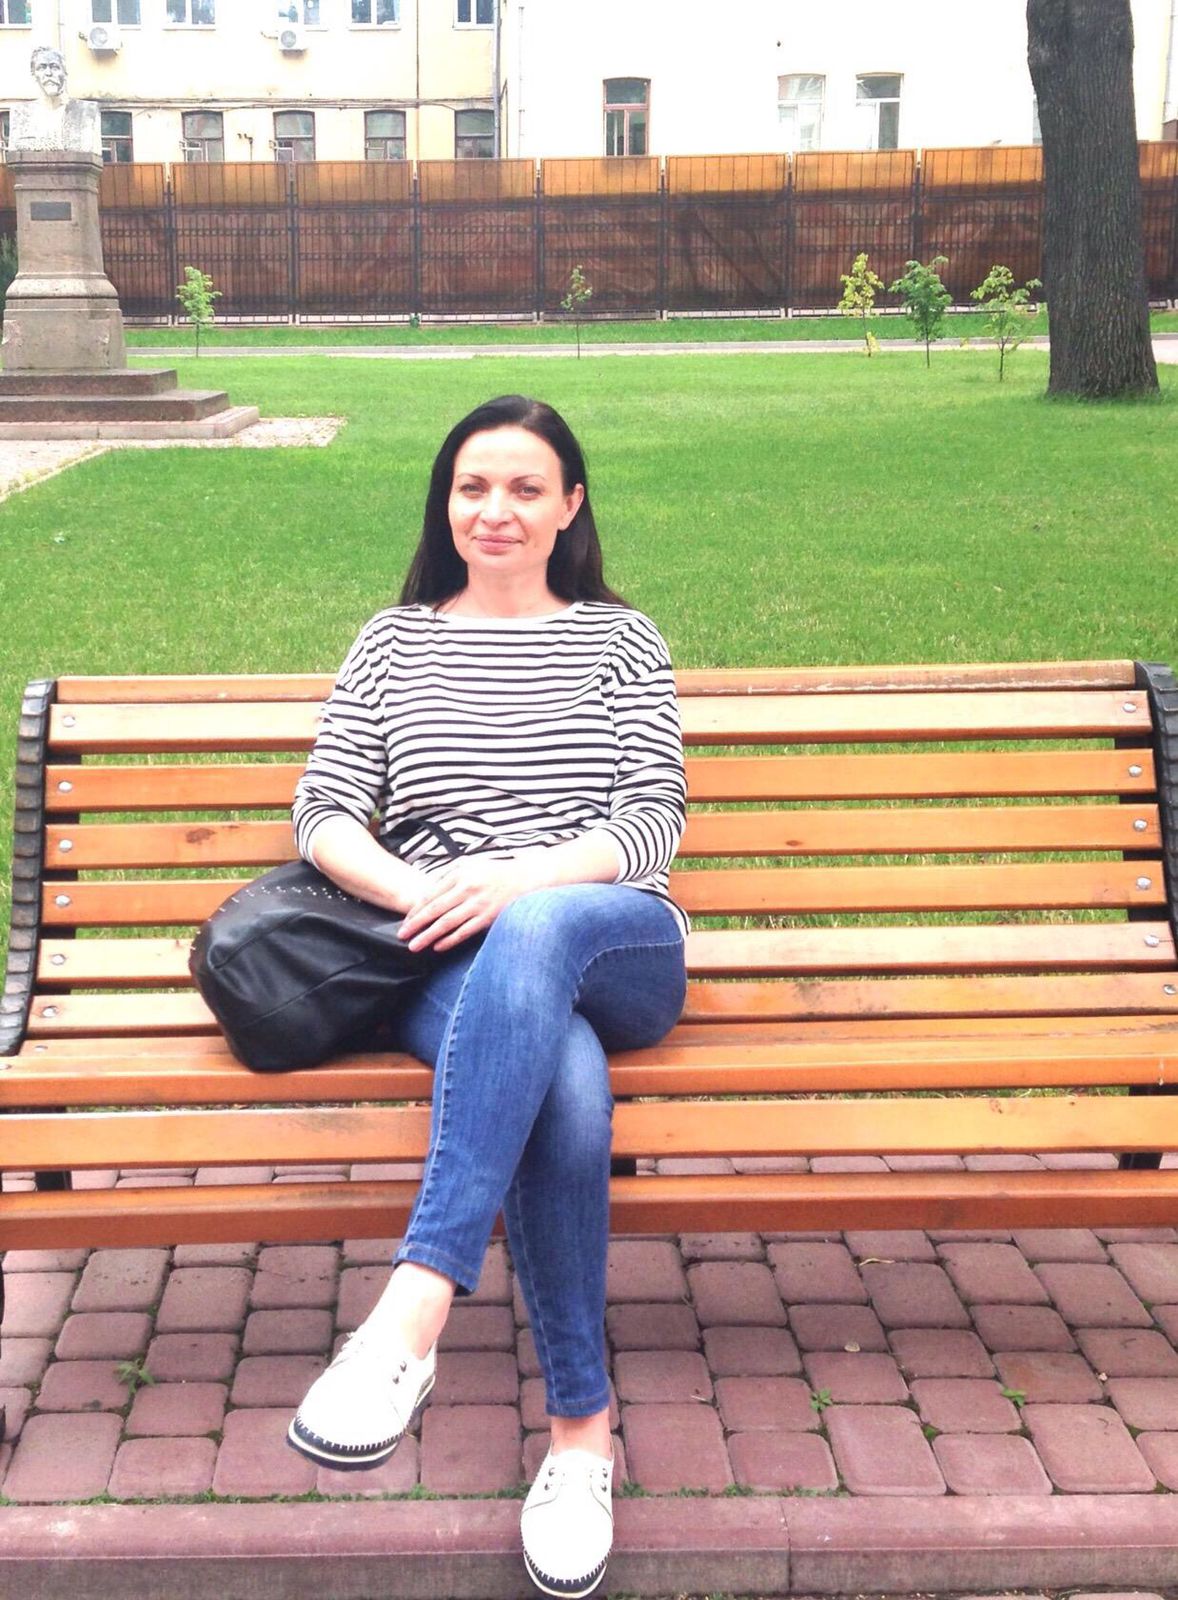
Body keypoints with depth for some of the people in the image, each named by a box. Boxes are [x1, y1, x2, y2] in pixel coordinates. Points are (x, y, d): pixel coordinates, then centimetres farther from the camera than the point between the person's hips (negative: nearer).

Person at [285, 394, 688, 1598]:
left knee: (533, 935, -41)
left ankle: (411, 1318, -47)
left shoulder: (620, 639, 18)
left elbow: (653, 821, 5)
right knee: (565, 1083, -38)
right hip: (452, 967, 0)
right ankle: (582, 1426, -26)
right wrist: (417, 890, -13)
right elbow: (324, 814, 10)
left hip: (615, 947, 0)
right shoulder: (393, 642, 21)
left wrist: (518, 878, -15)